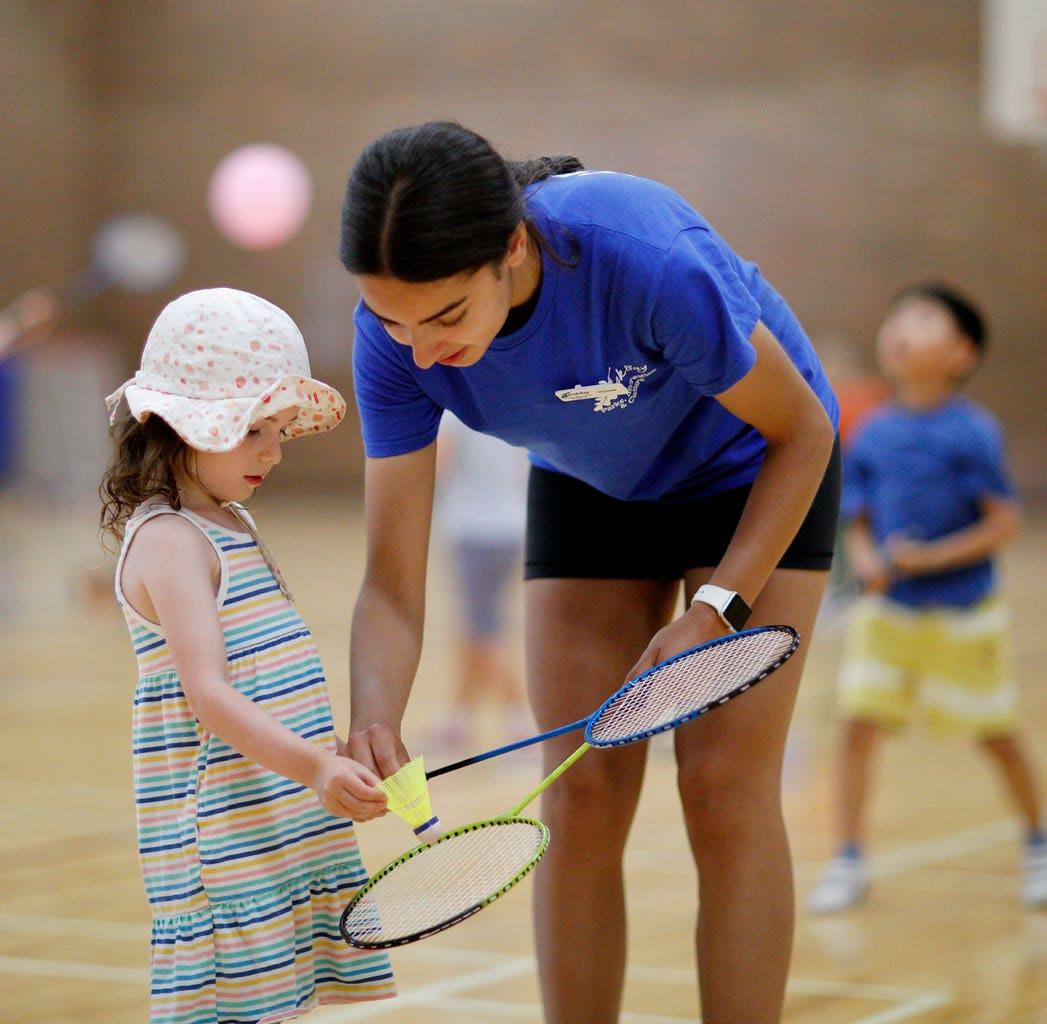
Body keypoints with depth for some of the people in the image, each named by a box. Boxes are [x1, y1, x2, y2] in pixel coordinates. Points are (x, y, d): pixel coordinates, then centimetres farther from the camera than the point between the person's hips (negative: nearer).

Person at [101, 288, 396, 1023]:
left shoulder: (230, 522, 17)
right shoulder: (168, 541, -14)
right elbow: (209, 695, -25)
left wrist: (329, 755, 28)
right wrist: (312, 766, -35)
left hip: (289, 823, 9)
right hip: (226, 843, -9)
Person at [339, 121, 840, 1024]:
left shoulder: (651, 263, -40)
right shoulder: (397, 334, -28)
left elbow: (802, 432, -22)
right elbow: (393, 585, -23)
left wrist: (715, 608, -30)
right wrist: (374, 723, -41)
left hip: (751, 470, -3)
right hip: (587, 488, 4)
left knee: (726, 794, -11)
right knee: (580, 802, -4)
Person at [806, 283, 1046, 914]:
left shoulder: (971, 433, -14)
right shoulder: (871, 436, 1)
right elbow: (859, 523, 8)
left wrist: (931, 557, -23)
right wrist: (867, 559, -13)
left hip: (963, 613, -3)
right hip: (887, 610, 4)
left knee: (995, 734, 9)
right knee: (859, 724, -7)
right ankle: (850, 862, 3)